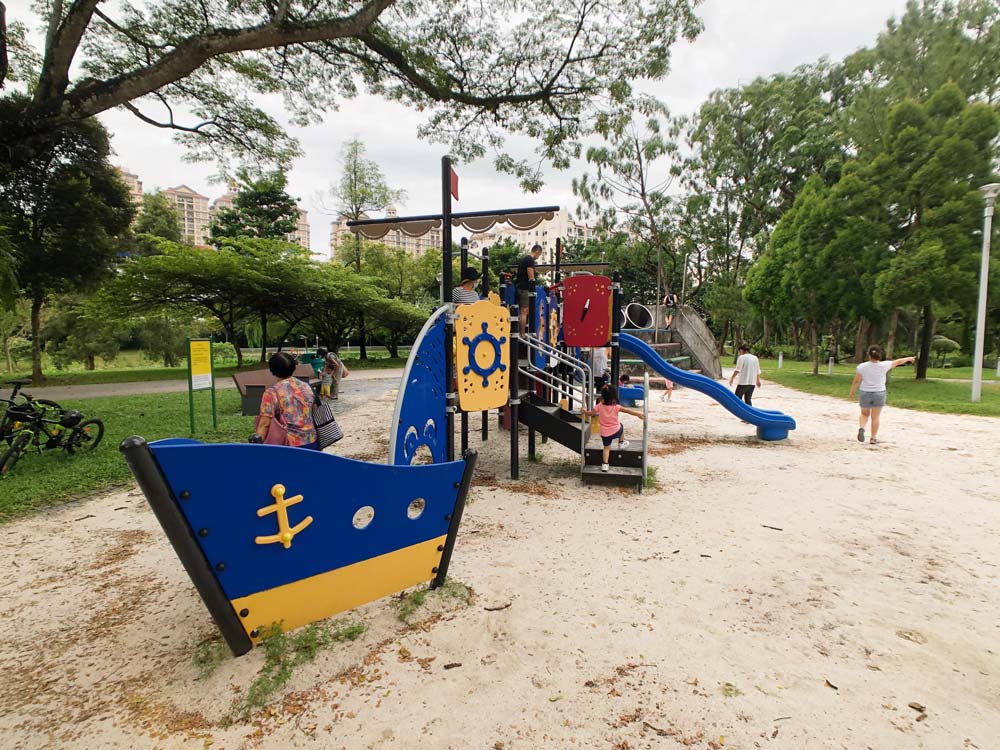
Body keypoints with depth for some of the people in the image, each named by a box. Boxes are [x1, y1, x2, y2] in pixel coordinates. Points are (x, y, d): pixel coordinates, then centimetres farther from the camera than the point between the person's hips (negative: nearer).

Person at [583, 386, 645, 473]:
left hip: (605, 433, 1)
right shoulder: (616, 407, -13)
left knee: (606, 448, 17)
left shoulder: (599, 406, -10)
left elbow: (590, 413, -4)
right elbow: (628, 411, -17)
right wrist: (638, 414, -17)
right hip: (616, 431, -1)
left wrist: (584, 411, 16)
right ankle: (621, 443, 41)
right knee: (621, 426, 33)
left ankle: (605, 464, 9)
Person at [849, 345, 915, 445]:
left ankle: (861, 428, -9)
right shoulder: (884, 365, -9)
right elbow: (898, 362, 10)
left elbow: (856, 381, -8)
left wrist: (852, 392, 5)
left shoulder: (862, 367, -12)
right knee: (875, 417, 9)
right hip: (879, 394, 0)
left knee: (864, 414, 18)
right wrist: (909, 358, 28)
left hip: (865, 393, 0)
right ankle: (873, 438, 16)